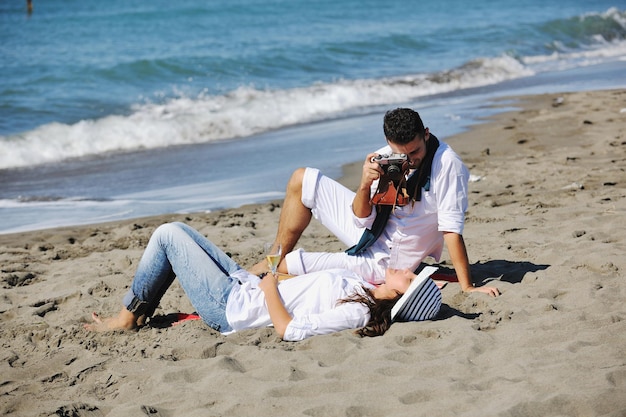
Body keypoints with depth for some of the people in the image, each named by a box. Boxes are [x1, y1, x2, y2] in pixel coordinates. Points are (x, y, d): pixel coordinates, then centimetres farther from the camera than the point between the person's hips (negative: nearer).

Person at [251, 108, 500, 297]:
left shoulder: (447, 165, -28)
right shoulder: (386, 158, -12)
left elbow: (451, 229, -28)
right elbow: (362, 218, -10)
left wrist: (467, 287, -30)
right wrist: (365, 186, -30)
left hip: (383, 261, -6)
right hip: (370, 230, 6)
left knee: (286, 267, -7)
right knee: (301, 180, 5)